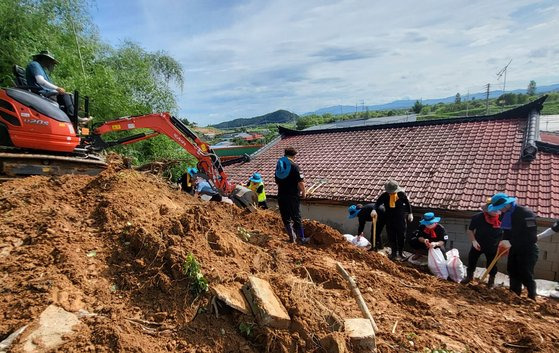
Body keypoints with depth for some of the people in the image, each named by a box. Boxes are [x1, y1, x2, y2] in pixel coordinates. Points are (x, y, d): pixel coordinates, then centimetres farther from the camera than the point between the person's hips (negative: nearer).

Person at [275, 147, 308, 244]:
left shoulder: (279, 166, 7)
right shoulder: (294, 166, -12)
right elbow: (300, 182, -16)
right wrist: (303, 192, -1)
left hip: (281, 196, 5)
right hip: (293, 196, -4)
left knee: (286, 218, 13)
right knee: (296, 217, 6)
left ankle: (292, 237, 15)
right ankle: (301, 238, 13)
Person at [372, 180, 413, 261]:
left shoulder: (401, 194, -10)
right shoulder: (384, 195, -10)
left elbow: (407, 203, 2)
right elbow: (377, 202, -9)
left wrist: (410, 213, 3)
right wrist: (374, 210, -28)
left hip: (400, 218, -1)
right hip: (389, 219, 1)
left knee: (401, 236, 6)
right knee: (391, 237, 11)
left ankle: (400, 253, 21)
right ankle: (394, 252, 28)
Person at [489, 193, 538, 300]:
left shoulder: (526, 213, -22)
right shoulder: (506, 214, 1)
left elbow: (531, 236, -27)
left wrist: (511, 243, -31)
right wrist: (503, 243, -2)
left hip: (528, 250, -7)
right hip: (514, 250, 8)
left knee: (526, 276, -5)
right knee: (513, 275, 12)